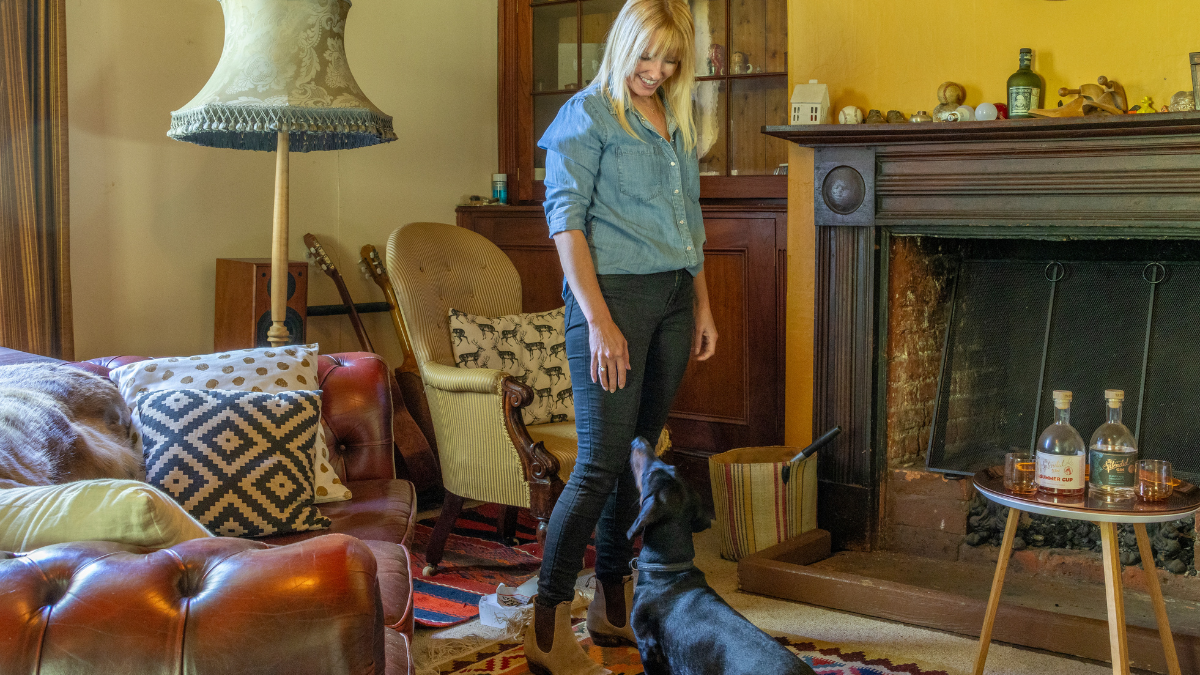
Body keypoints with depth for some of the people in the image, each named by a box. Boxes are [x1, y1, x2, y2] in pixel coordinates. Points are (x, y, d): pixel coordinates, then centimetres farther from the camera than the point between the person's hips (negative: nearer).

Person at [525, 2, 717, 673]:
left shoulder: (678, 123, 18)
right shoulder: (588, 114, -4)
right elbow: (566, 219, -11)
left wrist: (703, 305, 17)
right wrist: (598, 321, -19)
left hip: (671, 299, 7)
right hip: (614, 291, -7)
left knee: (638, 455, 11)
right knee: (601, 465, -10)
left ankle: (614, 605, 22)